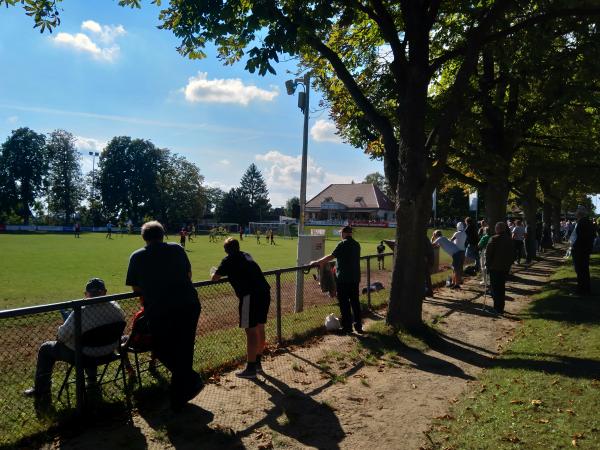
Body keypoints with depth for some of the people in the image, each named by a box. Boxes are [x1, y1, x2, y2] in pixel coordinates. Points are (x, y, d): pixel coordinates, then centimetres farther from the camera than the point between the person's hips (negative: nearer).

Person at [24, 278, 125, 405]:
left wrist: (59, 334, 6)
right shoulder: (115, 308, -16)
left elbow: (62, 336, -19)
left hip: (83, 355, -5)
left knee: (45, 349, 18)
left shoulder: (80, 313, -30)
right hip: (109, 352, 5)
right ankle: (92, 380, 51)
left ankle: (41, 393, 29)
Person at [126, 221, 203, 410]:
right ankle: (178, 399, 21)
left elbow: (135, 288, 9)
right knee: (183, 351, 12)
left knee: (162, 350, 19)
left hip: (159, 312, -2)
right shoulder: (177, 249, 8)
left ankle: (191, 381, 13)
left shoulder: (136, 257, 6)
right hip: (188, 305, 2)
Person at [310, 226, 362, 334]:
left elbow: (331, 257, -19)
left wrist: (316, 262, -11)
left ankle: (347, 327, 7)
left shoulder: (343, 244, -14)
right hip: (355, 278, 7)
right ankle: (358, 326, 19)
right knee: (355, 302, 14)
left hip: (344, 278, -7)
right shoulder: (356, 245, 9)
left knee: (344, 303, 2)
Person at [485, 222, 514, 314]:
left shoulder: (493, 239, -13)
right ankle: (501, 307, 20)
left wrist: (487, 265, -4)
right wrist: (509, 264, 17)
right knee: (502, 287, 15)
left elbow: (488, 253, -13)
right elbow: (513, 254, 11)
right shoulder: (509, 240, 4)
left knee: (495, 287, 3)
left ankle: (497, 307, -1)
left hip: (494, 267, -5)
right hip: (505, 268, 5)